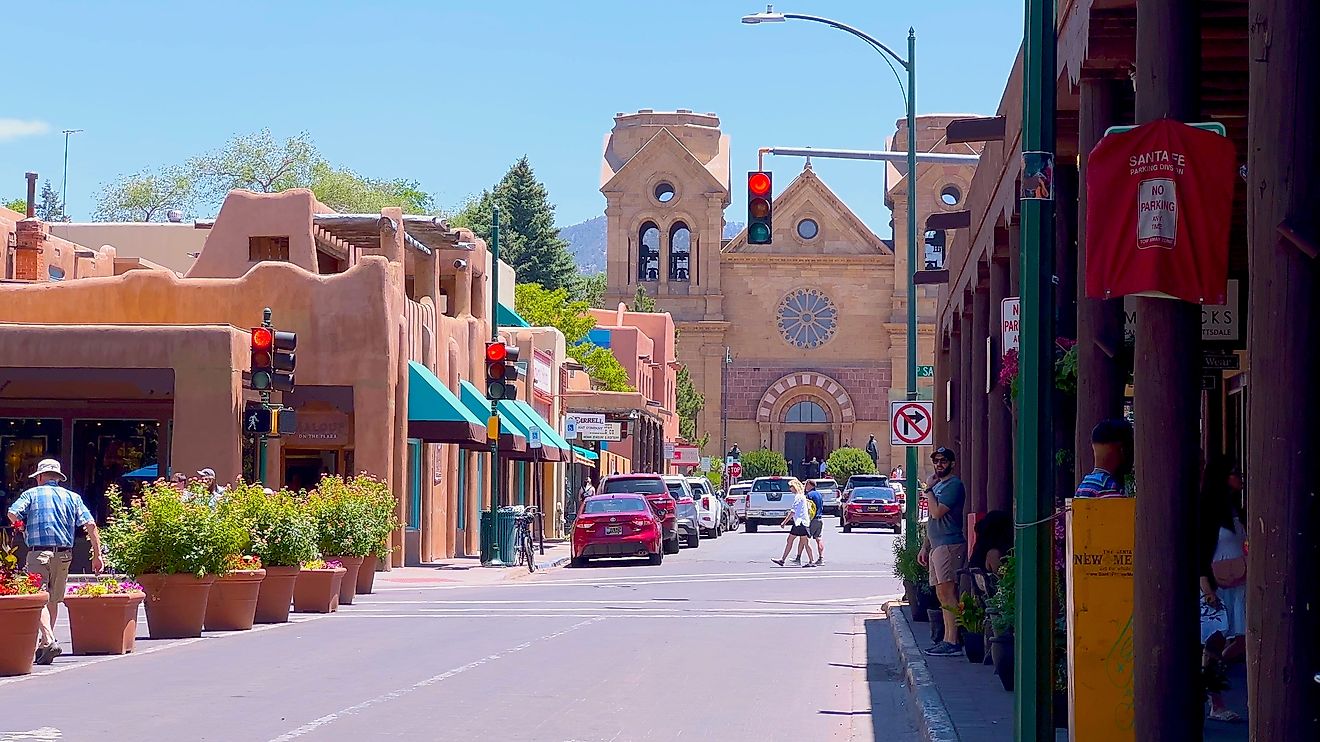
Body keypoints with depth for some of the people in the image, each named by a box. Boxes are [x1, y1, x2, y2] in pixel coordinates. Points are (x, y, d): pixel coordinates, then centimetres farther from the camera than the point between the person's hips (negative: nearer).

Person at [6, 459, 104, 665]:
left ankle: (50, 641, -27)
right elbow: (90, 525, 3)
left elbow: (13, 514, -9)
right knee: (53, 600, 15)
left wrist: (25, 529, 12)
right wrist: (97, 555, 3)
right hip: (64, 553, 4)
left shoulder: (31, 494, 6)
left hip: (38, 553, -4)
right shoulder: (72, 497, 13)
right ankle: (43, 645, 22)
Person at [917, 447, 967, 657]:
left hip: (949, 545, -10)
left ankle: (953, 642, -17)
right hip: (936, 546, 10)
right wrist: (924, 547, 22)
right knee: (942, 595, 8)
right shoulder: (937, 485, 22)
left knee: (947, 593, -14)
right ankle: (947, 640, 8)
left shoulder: (954, 485, -8)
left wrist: (929, 490, -6)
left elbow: (937, 512, -19)